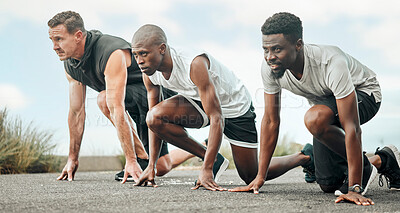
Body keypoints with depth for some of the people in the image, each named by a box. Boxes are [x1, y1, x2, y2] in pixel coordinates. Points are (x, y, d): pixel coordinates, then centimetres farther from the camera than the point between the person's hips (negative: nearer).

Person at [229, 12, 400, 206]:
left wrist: (354, 189, -45)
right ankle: (384, 160, 30)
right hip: (326, 99, 6)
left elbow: (351, 128, -42)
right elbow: (270, 121, -13)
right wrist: (259, 178, -15)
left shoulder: (331, 63, -41)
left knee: (314, 118, -38)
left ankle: (363, 166, -12)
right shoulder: (269, 66, -24)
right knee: (328, 184, 5)